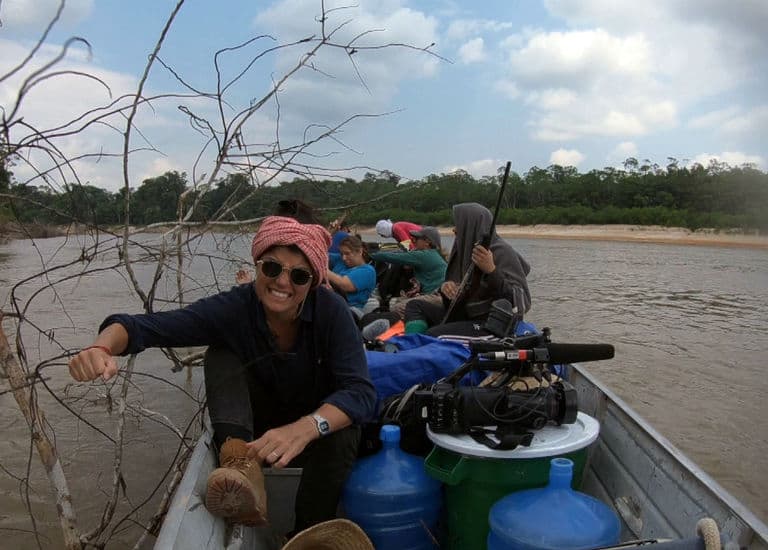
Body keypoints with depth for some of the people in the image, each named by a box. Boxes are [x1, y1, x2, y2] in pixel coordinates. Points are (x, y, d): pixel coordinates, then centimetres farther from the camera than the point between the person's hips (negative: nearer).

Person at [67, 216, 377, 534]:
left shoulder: (330, 310, -25)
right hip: (251, 429, 1)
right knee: (221, 353, -21)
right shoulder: (233, 308, -22)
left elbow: (360, 393, -33)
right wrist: (102, 347, -51)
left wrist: (305, 428, -51)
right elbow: (145, 326, -29)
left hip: (317, 431, -1)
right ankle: (241, 461, -35)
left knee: (343, 430, -34)